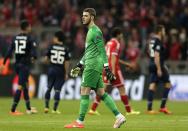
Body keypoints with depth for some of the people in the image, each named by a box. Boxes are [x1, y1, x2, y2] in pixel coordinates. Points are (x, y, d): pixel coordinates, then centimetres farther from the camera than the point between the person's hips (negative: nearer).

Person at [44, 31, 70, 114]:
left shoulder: (51, 47, -1)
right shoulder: (65, 49, -2)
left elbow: (46, 59, 0)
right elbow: (66, 62, -4)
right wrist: (66, 73, 3)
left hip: (51, 70, 1)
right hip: (60, 72, -1)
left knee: (49, 88, 13)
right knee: (57, 90, 1)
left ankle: (46, 107, 12)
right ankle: (55, 109, 0)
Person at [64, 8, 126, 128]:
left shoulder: (95, 31, -11)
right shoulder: (91, 31, 20)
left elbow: (102, 51, -16)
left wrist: (107, 68, -20)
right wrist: (79, 66, 29)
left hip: (93, 66, -10)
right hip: (91, 65, 10)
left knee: (84, 91, -8)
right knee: (101, 93, 8)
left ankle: (80, 122, -7)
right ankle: (119, 116, 6)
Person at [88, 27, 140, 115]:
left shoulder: (109, 43, 18)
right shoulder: (116, 44, -9)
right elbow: (113, 57, -20)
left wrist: (125, 63, 35)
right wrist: (113, 71, -26)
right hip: (113, 68, -8)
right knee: (121, 88, 1)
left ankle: (93, 109, -7)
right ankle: (129, 111, 6)